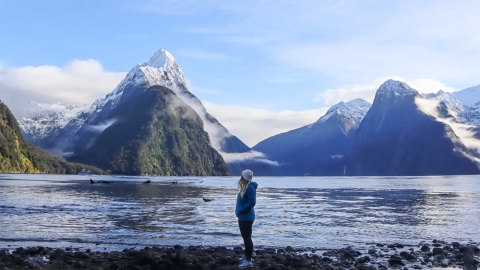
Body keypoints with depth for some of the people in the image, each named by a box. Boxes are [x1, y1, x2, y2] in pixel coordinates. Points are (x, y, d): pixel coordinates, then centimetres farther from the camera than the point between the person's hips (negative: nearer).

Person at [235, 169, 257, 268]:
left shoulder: (250, 188, -19)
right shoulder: (244, 188, 11)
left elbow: (252, 202, -25)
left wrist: (242, 210, -19)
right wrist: (240, 211, 12)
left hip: (247, 217, -10)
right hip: (243, 217, 10)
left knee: (247, 238, -6)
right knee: (245, 237, 20)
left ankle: (248, 261, -2)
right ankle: (246, 256, 33)